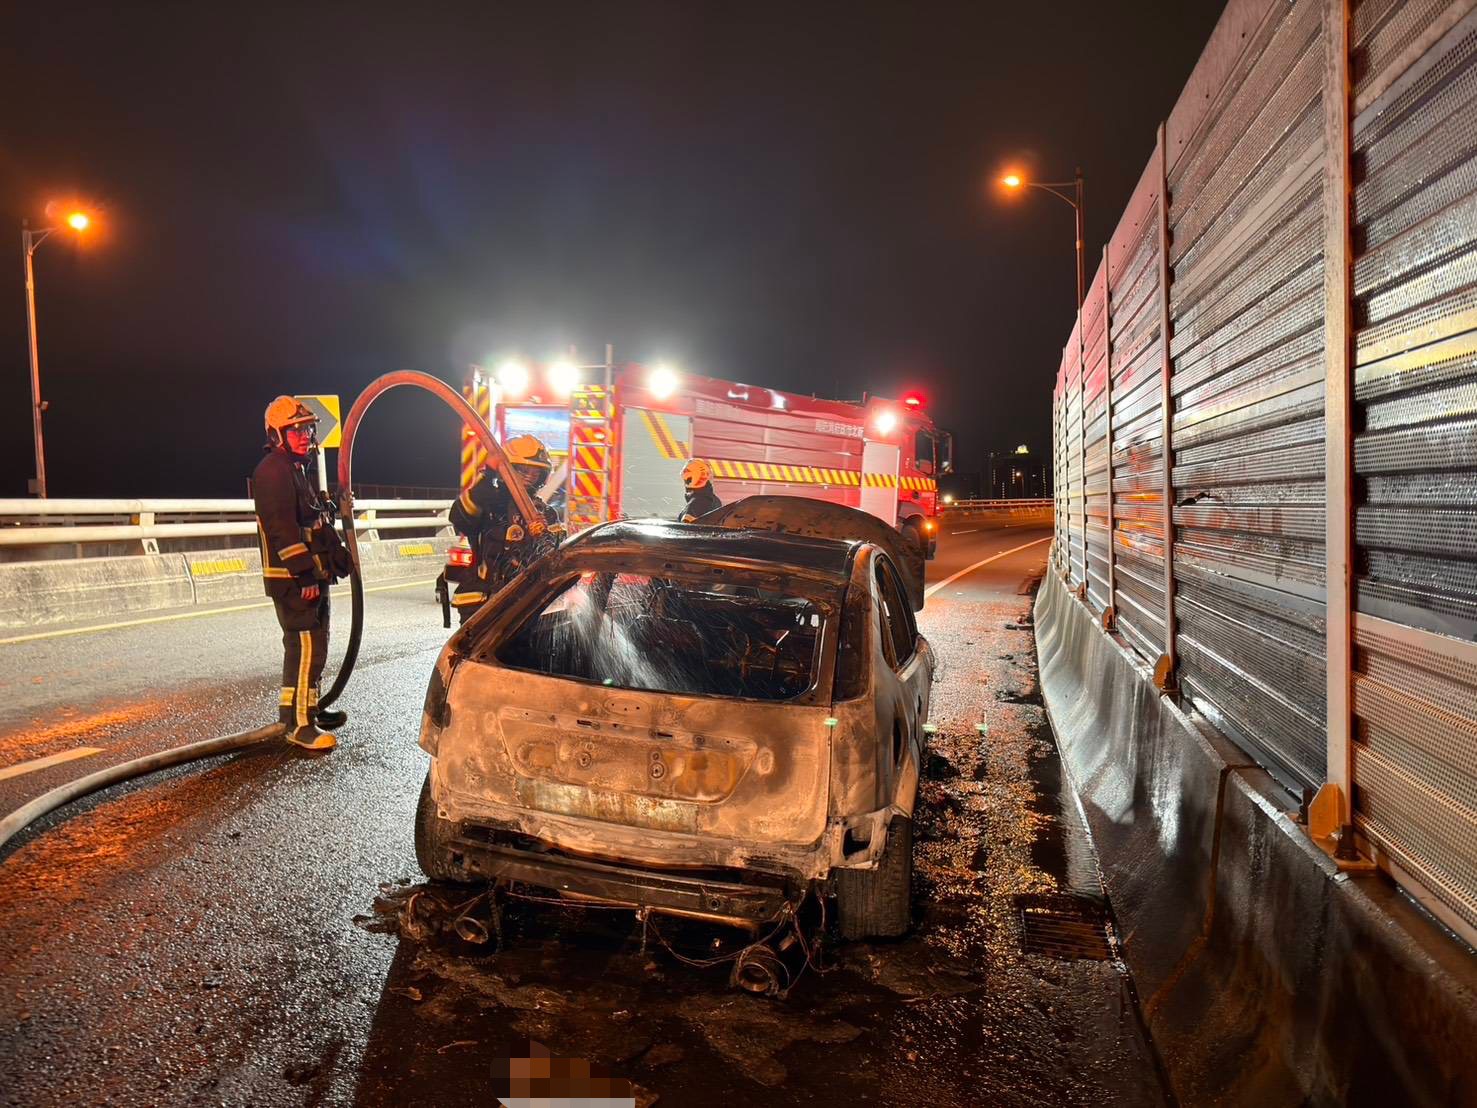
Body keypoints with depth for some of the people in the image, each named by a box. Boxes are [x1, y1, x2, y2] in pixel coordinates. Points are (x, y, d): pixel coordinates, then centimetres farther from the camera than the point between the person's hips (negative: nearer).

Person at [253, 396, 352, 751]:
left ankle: (309, 709, 27)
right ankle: (298, 724, -11)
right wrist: (305, 574, -25)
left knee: (313, 644, 17)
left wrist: (336, 554, 22)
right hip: (292, 579, -11)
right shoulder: (273, 470, -13)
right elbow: (282, 527, -22)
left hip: (310, 577, 11)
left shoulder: (296, 469, 20)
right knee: (305, 646, -13)